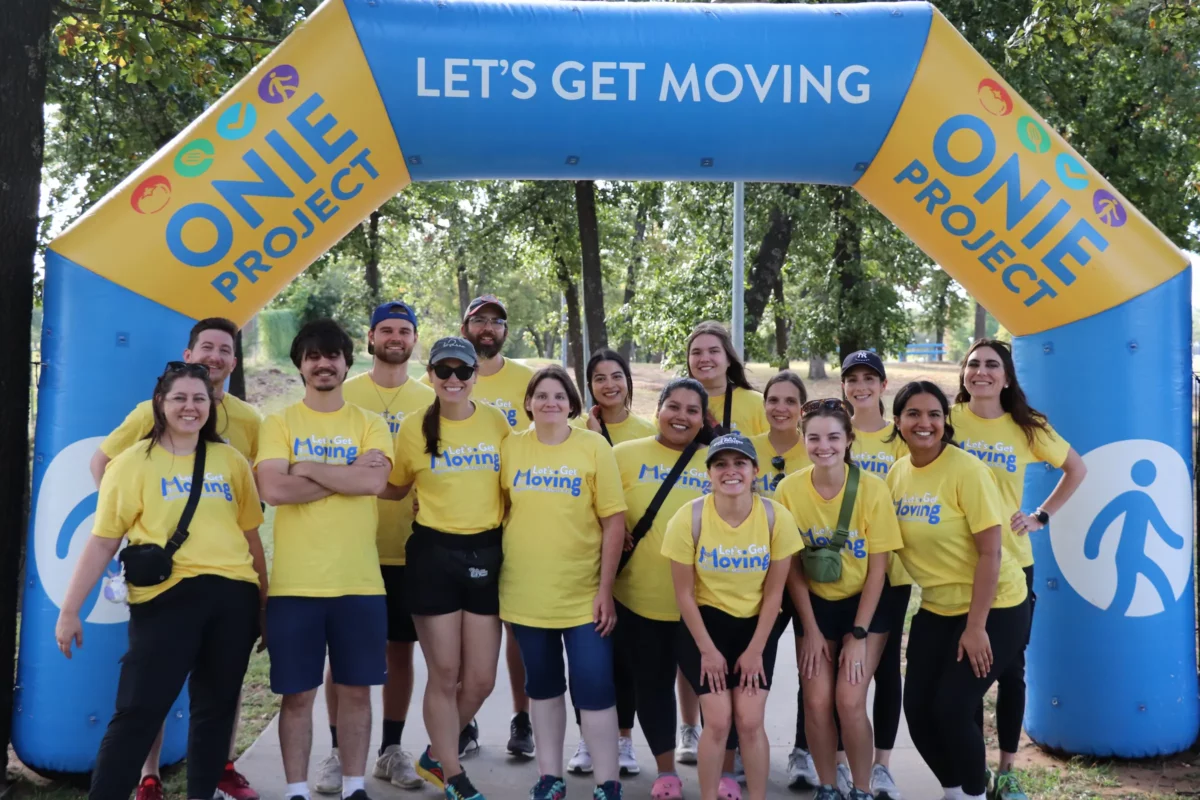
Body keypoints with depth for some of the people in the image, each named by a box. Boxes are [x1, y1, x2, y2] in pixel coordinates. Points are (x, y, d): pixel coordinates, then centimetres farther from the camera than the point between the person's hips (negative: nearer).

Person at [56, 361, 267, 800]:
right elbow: (102, 541, -1)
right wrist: (69, 610, -3)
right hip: (167, 597, -3)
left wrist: (263, 599, 14)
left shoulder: (231, 460, 9)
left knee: (216, 707, 13)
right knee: (139, 710, -4)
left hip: (232, 596, 4)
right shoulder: (133, 462, -1)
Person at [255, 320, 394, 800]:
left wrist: (305, 468, -11)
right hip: (294, 583, -1)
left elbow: (375, 481, -13)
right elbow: (274, 489, -13)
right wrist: (348, 476, -11)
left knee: (356, 690, 10)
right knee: (298, 694, 8)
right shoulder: (279, 424, 3)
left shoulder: (370, 425, 6)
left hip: (360, 582, 1)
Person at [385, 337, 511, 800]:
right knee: (444, 674, 5)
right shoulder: (413, 429, -1)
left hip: (486, 552, 2)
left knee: (481, 679, 6)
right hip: (434, 553, -2)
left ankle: (435, 758, 31)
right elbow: (393, 489, 9)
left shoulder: (497, 423, 2)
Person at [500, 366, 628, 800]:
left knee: (594, 689, 0)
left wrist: (605, 589, -9)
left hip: (582, 595, -2)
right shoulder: (511, 447, 1)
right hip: (525, 593, 3)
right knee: (542, 686, 15)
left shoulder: (594, 447, -6)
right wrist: (495, 575, 3)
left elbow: (614, 523, -6)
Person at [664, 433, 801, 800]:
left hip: (755, 625, 1)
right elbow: (684, 593, -10)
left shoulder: (777, 517, -16)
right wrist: (707, 649, -8)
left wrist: (756, 650, -5)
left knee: (750, 720, -5)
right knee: (718, 720, -6)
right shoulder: (689, 518, -19)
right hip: (705, 623, -1)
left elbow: (773, 592, -6)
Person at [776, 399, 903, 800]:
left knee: (849, 700, -10)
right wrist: (810, 629, -7)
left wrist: (859, 634, -13)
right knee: (817, 702, -3)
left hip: (864, 604, -1)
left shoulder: (872, 489, -18)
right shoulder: (789, 489, -13)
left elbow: (877, 567, -12)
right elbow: (792, 567, -7)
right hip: (815, 605, 2)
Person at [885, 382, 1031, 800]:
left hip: (993, 608, -6)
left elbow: (990, 552, -19)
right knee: (917, 710, 4)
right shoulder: (898, 472, -1)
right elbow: (894, 541, 8)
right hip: (937, 609, 6)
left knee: (951, 708, -10)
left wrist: (976, 627, -19)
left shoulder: (966, 470, -19)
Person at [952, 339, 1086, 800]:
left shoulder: (1027, 428, 0)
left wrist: (1042, 517, 3)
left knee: (1010, 668, 9)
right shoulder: (948, 419, -4)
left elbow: (1077, 469, 12)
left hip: (1012, 564, 1)